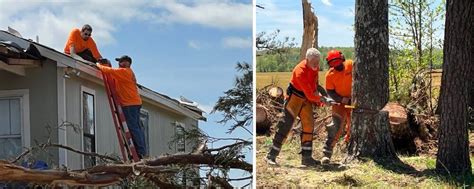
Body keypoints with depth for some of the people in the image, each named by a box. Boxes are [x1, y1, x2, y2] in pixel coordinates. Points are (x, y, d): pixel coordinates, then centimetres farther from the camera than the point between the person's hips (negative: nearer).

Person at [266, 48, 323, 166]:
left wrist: (316, 98, 6)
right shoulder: (300, 72, -30)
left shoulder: (315, 67, -4)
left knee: (308, 125, 4)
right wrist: (320, 99, -11)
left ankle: (306, 157, 9)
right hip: (295, 97, -8)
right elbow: (309, 94, -27)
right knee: (286, 124, -12)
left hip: (307, 99, 8)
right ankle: (271, 155, -8)